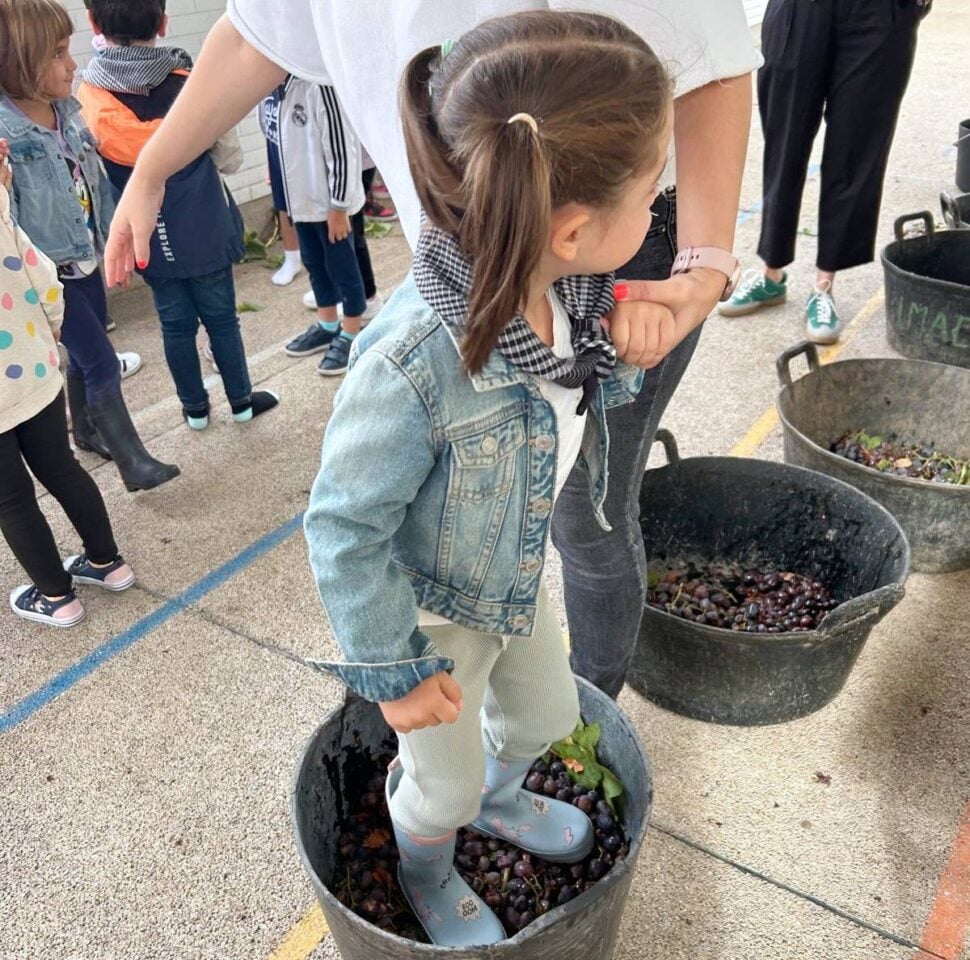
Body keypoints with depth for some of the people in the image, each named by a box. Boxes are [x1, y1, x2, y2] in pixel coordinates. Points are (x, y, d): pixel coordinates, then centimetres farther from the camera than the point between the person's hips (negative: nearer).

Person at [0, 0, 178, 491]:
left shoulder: (68, 111, 0)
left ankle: (86, 431, 39)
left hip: (86, 261, 7)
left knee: (84, 356, 19)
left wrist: (116, 240, 12)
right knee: (102, 364, -5)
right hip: (50, 274, -7)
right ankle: (132, 460, 6)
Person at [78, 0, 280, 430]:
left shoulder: (87, 100, -10)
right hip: (204, 232, -1)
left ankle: (195, 407, 27)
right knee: (221, 317, 13)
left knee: (176, 323, 14)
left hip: (149, 240, 2)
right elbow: (230, 159, -2)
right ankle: (241, 400, 25)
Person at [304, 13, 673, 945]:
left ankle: (500, 797, 66)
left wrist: (624, 352, -21)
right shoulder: (412, 365, -40)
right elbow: (343, 529, -27)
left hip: (518, 578, 7)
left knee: (545, 714, 30)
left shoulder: (569, 284, -18)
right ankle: (426, 878, 57)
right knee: (445, 779, 20)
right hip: (433, 610, -6)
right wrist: (394, 671, -16)